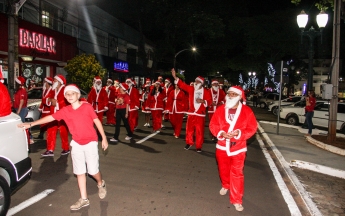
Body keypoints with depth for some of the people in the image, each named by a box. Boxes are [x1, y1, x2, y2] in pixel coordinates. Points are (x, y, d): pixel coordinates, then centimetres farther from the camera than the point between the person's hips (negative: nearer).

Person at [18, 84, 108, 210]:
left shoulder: (87, 107, -12)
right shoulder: (65, 111, -1)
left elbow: (97, 121, -9)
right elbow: (50, 117, 5)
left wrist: (104, 138, -7)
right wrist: (31, 124, 5)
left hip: (90, 142, -4)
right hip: (77, 144, 5)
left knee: (93, 170, -2)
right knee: (80, 171, 8)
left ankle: (101, 184, 32)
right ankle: (84, 199, 19)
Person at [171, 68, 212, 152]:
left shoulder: (206, 92, 0)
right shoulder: (191, 89, 4)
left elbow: (209, 101, -1)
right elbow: (182, 85, -3)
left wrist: (203, 101, -21)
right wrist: (175, 76, -12)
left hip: (200, 114, -2)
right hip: (191, 113, 2)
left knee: (199, 130, 1)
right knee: (189, 129, 8)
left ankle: (199, 146, 12)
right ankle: (189, 143, 26)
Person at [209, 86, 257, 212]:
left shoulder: (247, 111, -8)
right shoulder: (220, 109, -2)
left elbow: (252, 128, -8)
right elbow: (213, 125, -2)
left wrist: (239, 133, -23)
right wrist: (221, 133, -20)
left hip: (238, 148, -3)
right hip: (222, 146, 3)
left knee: (237, 173, 1)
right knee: (223, 169, 20)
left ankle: (236, 200, 13)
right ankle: (225, 186, 50)